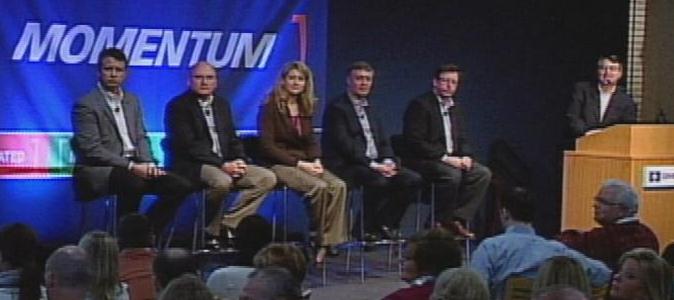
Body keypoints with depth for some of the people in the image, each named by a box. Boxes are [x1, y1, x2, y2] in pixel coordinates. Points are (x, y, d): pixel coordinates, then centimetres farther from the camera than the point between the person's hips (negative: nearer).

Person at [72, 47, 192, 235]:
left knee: (181, 185, -9)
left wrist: (148, 163, -5)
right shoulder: (86, 105, -7)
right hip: (97, 171, -7)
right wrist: (130, 166, -20)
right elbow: (92, 150, -15)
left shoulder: (132, 100, 16)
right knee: (133, 183, -38)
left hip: (131, 168, 7)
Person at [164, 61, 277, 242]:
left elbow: (232, 139, 20)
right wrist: (222, 165, -19)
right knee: (222, 181, -37)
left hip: (226, 165, 7)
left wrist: (240, 160, -3)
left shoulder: (222, 105, 19)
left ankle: (227, 225, -12)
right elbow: (187, 145, -14)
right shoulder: (178, 106, -4)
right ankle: (212, 231, -14)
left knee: (267, 178, -10)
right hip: (191, 166, -7)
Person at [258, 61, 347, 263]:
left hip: (304, 163, 6)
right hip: (279, 165, -6)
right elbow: (267, 146, -10)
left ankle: (327, 243, -25)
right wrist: (299, 164, -16)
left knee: (339, 186, -22)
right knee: (320, 187, -30)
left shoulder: (306, 107, 14)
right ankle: (321, 237, -15)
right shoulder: (271, 107, -4)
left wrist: (316, 161, -4)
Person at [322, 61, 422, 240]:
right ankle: (371, 230, -16)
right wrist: (372, 165, -20)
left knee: (413, 179, -10)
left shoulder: (369, 108, 21)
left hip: (376, 164, 8)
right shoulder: (337, 108, -5)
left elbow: (383, 141, 17)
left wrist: (388, 162, -4)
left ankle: (386, 225, -1)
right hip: (346, 167, -8)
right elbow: (344, 145, -15)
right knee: (378, 181, -35)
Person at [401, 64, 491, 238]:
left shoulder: (455, 106, 17)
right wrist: (444, 158, -21)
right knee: (452, 175, -34)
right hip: (423, 161, -8)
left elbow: (462, 139, 20)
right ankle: (441, 222, -17)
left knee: (483, 173, -12)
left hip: (453, 160, 8)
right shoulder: (420, 105, -9)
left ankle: (457, 219, -12)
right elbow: (415, 142, -17)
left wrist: (466, 157, -3)